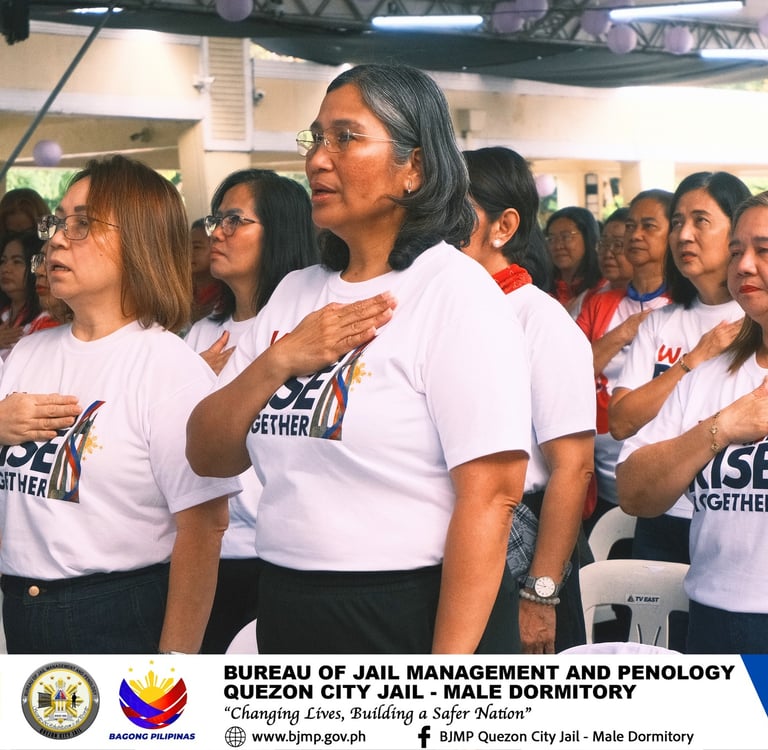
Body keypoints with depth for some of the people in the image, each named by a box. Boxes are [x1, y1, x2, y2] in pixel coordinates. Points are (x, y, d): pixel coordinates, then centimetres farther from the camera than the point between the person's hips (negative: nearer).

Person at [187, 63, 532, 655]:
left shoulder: (456, 292, -12)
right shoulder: (295, 294, 8)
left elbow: (491, 496, -19)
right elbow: (208, 457, 6)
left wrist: (444, 686, -23)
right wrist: (278, 361, -10)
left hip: (418, 620, -6)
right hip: (288, 614, 6)